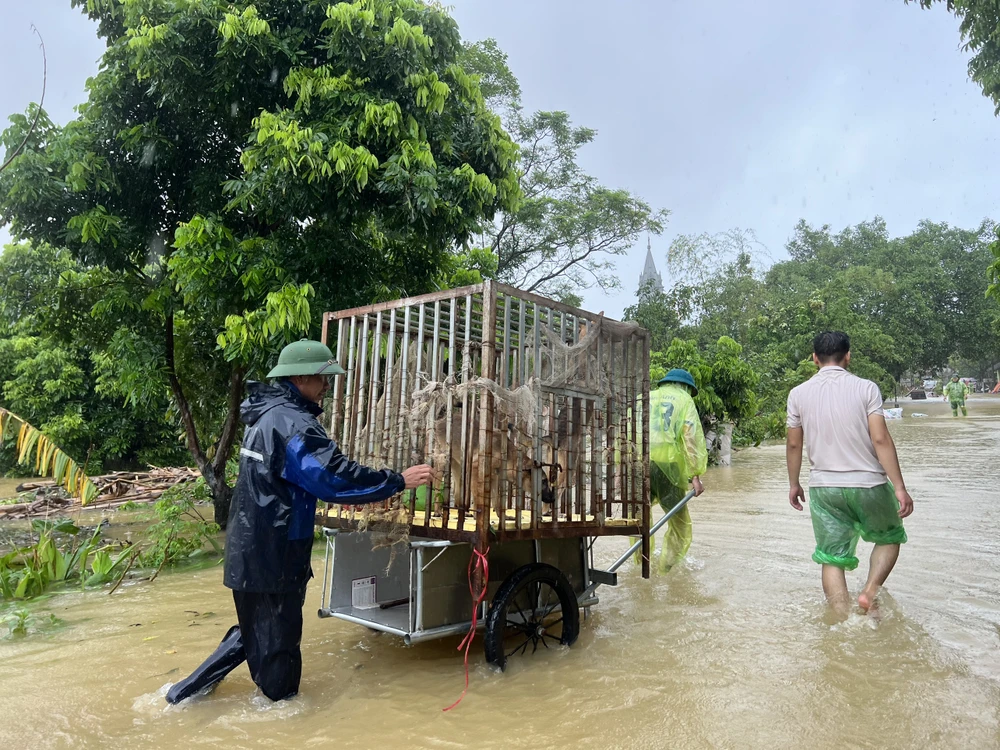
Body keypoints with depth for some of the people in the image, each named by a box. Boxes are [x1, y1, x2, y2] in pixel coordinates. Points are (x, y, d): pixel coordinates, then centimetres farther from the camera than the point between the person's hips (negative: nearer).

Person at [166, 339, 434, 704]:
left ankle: (188, 690, 32)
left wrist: (342, 494, 21)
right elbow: (335, 475, -28)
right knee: (277, 641, 7)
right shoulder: (291, 421, -21)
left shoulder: (267, 415, 11)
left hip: (250, 550, 10)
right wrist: (398, 481, -21)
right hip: (272, 557, -10)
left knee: (254, 633, 24)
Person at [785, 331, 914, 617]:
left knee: (832, 558, 10)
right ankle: (870, 591, 9)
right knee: (890, 537, 26)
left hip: (824, 488, 1)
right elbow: (880, 439, -12)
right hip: (868, 485, -1)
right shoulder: (866, 388, -6)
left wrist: (793, 484, 16)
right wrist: (900, 488, -7)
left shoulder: (798, 393, 0)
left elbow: (793, 444, 5)